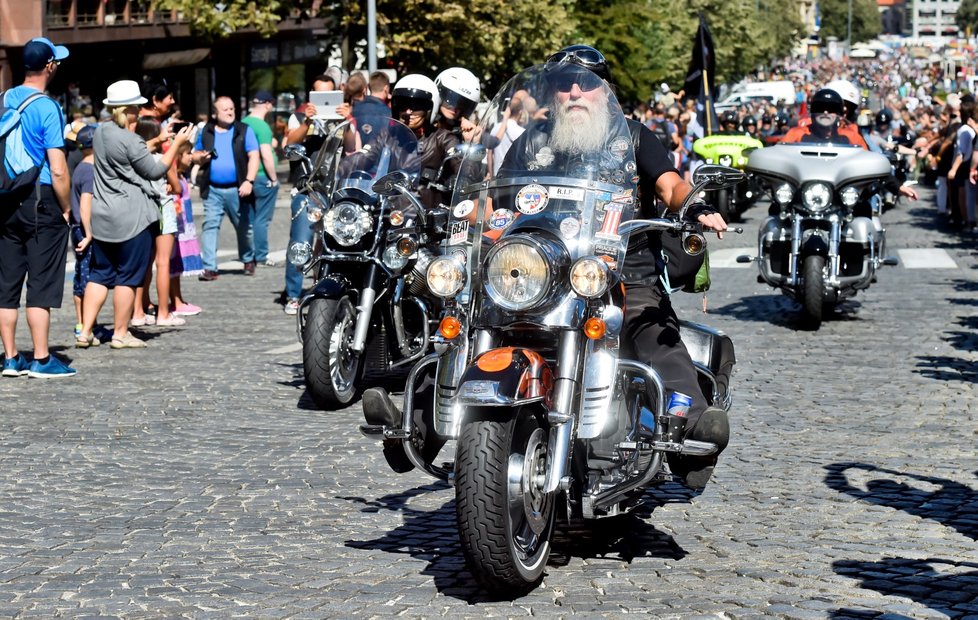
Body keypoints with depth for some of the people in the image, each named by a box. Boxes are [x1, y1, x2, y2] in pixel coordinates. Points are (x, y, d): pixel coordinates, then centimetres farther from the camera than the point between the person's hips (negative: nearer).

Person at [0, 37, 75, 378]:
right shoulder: (47, 108, -13)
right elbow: (57, 170, -17)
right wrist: (66, 208, -3)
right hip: (41, 200, -6)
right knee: (41, 283, -1)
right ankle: (41, 360, 2)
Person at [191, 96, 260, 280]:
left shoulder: (244, 131, 1)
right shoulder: (206, 132, 10)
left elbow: (253, 156, -4)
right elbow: (196, 154, 21)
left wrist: (249, 181, -15)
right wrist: (200, 157, -4)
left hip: (237, 190, -1)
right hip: (212, 190, 1)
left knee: (244, 227, 10)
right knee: (210, 226, -7)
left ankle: (248, 260, 31)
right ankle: (209, 267, -8)